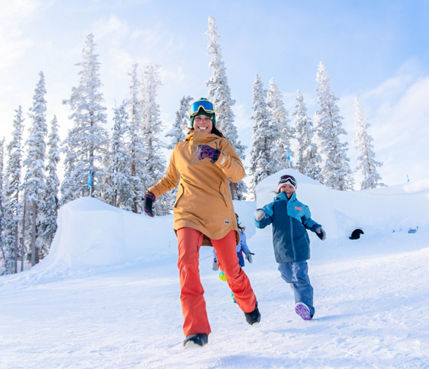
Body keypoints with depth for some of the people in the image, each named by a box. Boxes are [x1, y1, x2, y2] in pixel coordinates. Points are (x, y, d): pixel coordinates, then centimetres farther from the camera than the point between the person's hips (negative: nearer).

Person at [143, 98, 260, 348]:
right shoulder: (180, 150, 15)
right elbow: (170, 180, 28)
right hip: (189, 214, 1)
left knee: (232, 270, 7)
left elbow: (238, 174, -5)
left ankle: (249, 306, 38)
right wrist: (152, 193, 11)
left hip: (219, 215, -1)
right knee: (187, 263, -23)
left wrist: (219, 157, -22)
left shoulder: (222, 144, 9)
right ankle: (196, 330, -18)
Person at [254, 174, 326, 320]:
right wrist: (259, 217, -21)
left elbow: (307, 221, 33)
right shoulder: (273, 206, 8)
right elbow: (261, 223, 1)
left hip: (299, 247, 0)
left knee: (300, 277, -14)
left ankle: (305, 306, -22)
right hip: (281, 249, 0)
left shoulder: (301, 207, 15)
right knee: (289, 277, 6)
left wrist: (317, 228, 16)